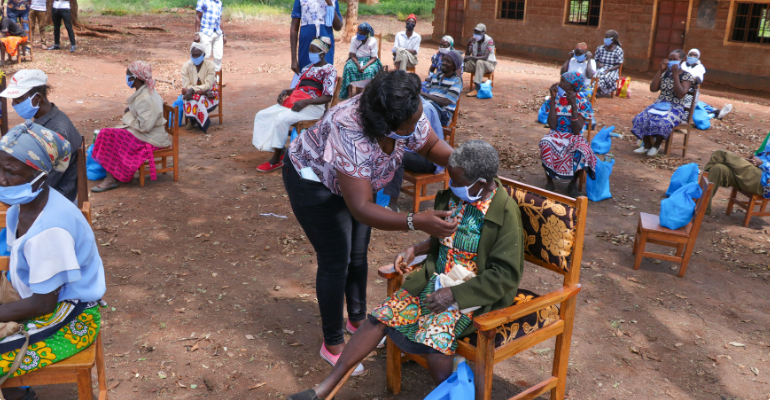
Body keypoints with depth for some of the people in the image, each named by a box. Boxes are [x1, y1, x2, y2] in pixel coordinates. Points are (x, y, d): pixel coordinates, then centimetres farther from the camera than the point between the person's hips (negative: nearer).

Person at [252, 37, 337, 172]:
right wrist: (285, 92, 0)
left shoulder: (329, 69, -2)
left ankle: (276, 160, -20)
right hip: (294, 102, 9)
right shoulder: (307, 68, 23)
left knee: (281, 118, -32)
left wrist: (305, 102, -24)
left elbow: (328, 97, -12)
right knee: (262, 115, -7)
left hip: (313, 106, -9)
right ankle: (278, 152, -10)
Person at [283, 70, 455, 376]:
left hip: (356, 178, 7)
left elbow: (431, 146, -5)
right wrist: (416, 222, -53)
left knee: (358, 255, 15)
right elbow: (361, 208, -44)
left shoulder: (408, 116, -24)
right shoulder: (350, 135, -44)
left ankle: (358, 319, 38)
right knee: (335, 261, -2)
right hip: (313, 181, -7)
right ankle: (333, 345, 16)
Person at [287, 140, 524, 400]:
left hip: (472, 293, -6)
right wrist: (414, 250, 3)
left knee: (434, 336, -31)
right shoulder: (452, 196, 1)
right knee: (381, 316, -7)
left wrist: (454, 294, -19)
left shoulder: (506, 213, -17)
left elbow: (506, 274, -16)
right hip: (436, 279, 6)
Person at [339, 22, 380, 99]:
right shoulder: (354, 39, -4)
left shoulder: (373, 41, -9)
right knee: (349, 67, -30)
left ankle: (359, 89, -26)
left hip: (370, 61, -1)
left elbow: (374, 58, -11)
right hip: (357, 60, 2)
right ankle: (350, 93, -34)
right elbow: (353, 55, -5)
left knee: (370, 70, -36)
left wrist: (365, 66, -28)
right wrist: (358, 65, -26)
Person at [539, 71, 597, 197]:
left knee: (583, 151, -34)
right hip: (556, 135, 1)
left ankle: (573, 183, -6)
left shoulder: (582, 101, -6)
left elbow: (576, 130, -16)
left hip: (574, 137, -1)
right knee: (545, 144, -34)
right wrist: (553, 98, -15)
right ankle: (550, 182, -14)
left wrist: (573, 105, -23)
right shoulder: (556, 98, -1)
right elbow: (552, 125, -14)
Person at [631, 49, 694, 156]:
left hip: (675, 108, -5)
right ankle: (646, 144, -4)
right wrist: (660, 70, -4)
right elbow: (653, 89, 1)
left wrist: (675, 74, -17)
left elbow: (680, 94, -17)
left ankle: (656, 145, -9)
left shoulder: (687, 76, -3)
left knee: (663, 123, -36)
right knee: (640, 119, -22)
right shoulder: (665, 73, 12)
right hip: (659, 104, 5)